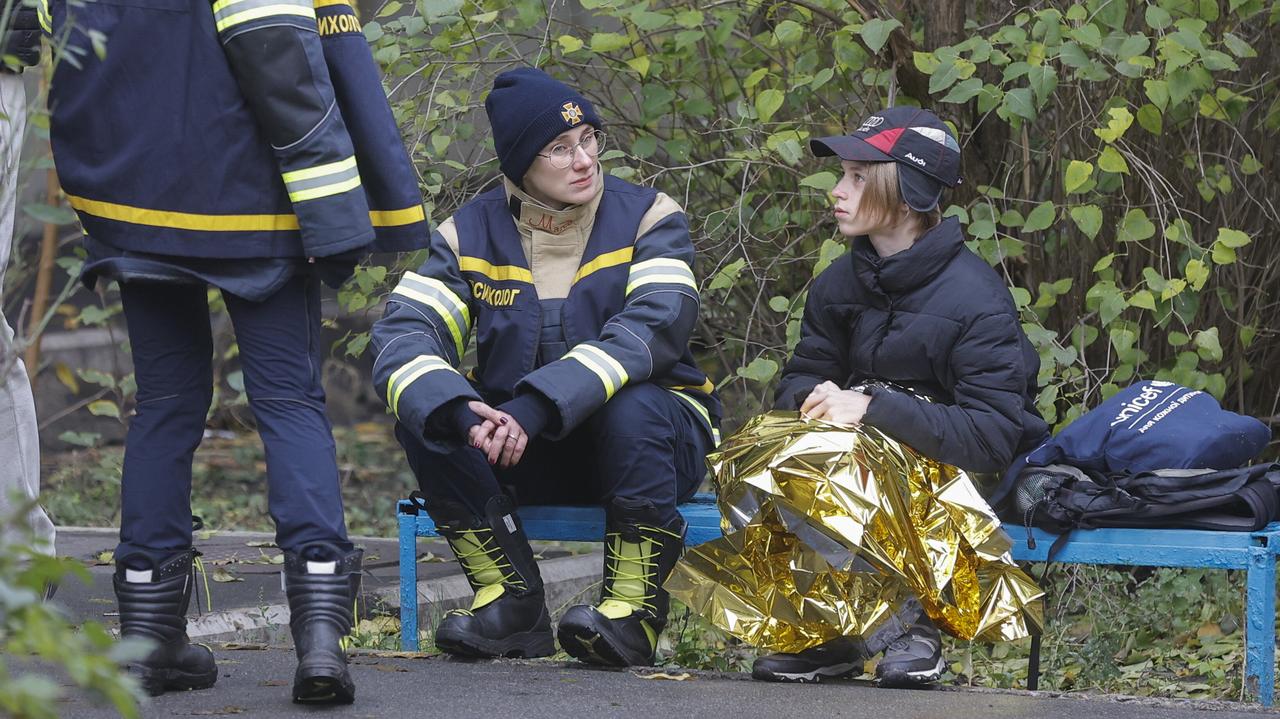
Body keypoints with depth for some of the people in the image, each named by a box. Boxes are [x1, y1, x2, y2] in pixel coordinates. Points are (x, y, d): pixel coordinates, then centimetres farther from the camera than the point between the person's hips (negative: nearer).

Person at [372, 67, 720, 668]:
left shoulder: (647, 218, -8)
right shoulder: (470, 234, -1)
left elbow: (655, 327, -26)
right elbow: (402, 336, -15)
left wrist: (536, 406, -38)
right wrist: (460, 413, -38)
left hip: (652, 439, -3)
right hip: (521, 457, 3)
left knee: (632, 406, -36)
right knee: (421, 410, -22)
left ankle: (633, 609, -22)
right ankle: (513, 605, -16)